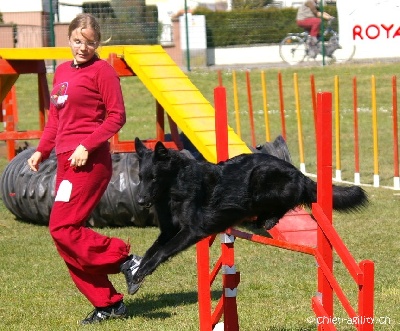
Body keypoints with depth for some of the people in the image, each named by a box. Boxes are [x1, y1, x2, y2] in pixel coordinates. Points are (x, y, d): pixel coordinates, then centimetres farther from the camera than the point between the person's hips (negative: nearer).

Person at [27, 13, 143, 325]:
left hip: (89, 161, -8)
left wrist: (87, 146, -17)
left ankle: (125, 258, -5)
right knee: (69, 233, 5)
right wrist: (41, 151, 11)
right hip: (66, 160, 8)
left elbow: (117, 116, -10)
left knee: (62, 227, -14)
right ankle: (107, 303, 10)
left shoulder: (101, 70, -5)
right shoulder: (62, 71, 16)